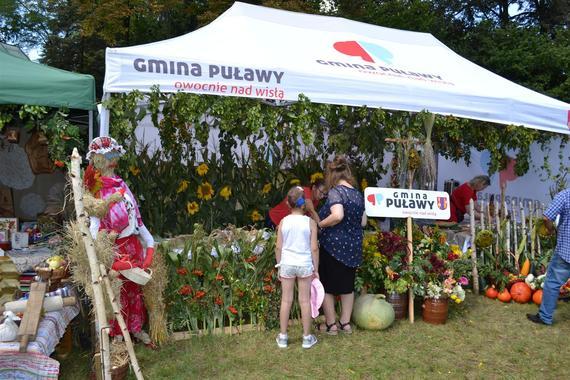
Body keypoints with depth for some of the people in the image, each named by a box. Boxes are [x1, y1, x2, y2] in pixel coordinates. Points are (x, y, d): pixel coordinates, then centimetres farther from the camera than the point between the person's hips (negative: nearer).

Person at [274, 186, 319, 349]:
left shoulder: (283, 222, -4)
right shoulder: (310, 222, -8)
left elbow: (278, 247, -1)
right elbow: (314, 248, -7)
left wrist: (279, 266, 12)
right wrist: (316, 268, 4)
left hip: (287, 264, 1)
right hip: (305, 264, -1)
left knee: (286, 300, 10)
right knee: (305, 301, 8)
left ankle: (283, 337, 19)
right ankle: (307, 337, 19)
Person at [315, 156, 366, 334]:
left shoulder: (336, 191, -13)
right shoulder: (358, 194, 8)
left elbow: (337, 215, -28)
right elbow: (363, 222, 11)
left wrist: (319, 224, -14)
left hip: (334, 245, -7)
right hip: (353, 246, 7)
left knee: (327, 285, 8)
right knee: (347, 285, 16)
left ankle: (331, 324, 15)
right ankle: (345, 323, 24)